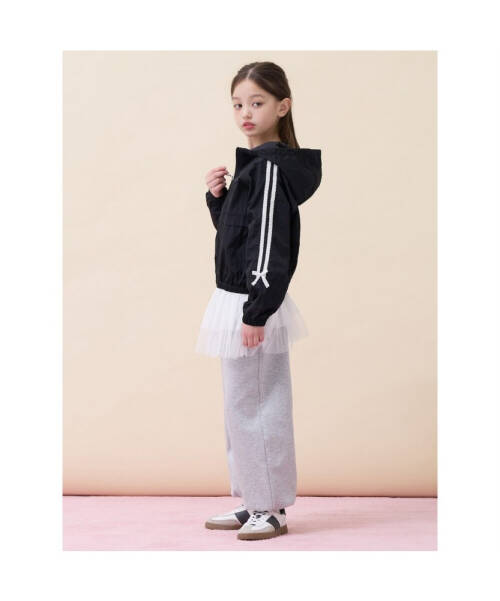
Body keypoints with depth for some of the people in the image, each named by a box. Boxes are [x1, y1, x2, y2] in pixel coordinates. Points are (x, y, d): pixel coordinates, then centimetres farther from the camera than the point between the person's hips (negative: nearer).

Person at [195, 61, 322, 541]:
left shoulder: (271, 166, -16)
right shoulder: (254, 164, 13)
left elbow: (270, 244, -21)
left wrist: (256, 312, -22)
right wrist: (217, 197, 4)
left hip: (254, 305, -10)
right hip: (238, 302, 10)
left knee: (253, 406, -3)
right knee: (242, 406, 16)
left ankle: (272, 510, 7)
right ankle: (253, 503, 25)